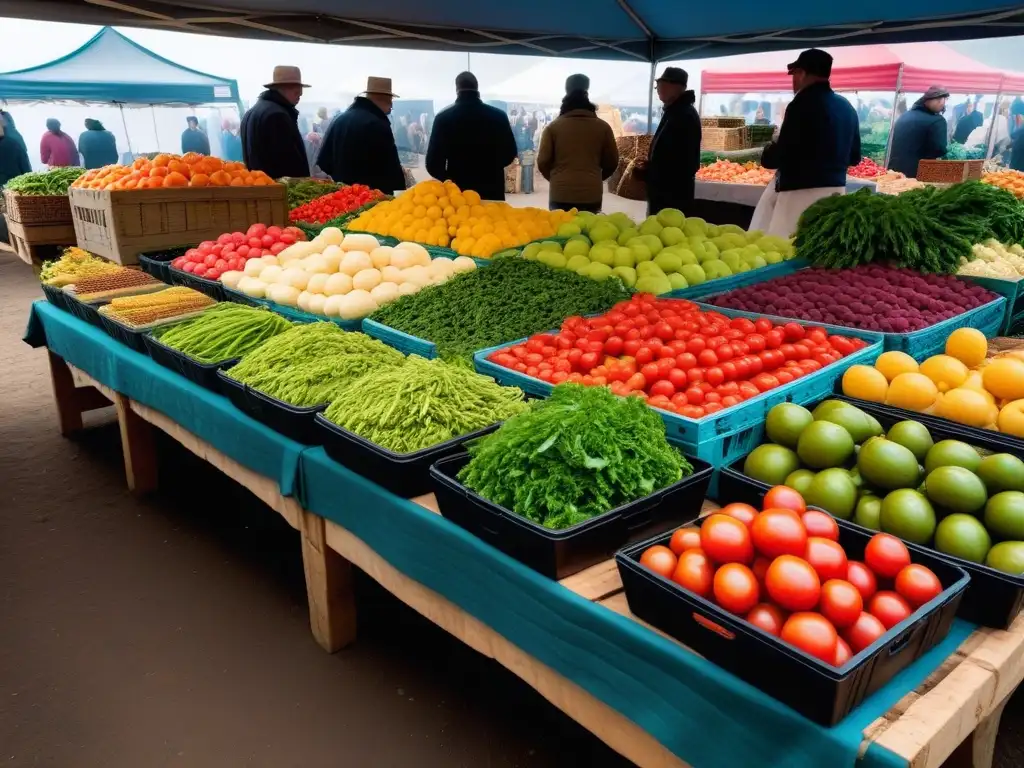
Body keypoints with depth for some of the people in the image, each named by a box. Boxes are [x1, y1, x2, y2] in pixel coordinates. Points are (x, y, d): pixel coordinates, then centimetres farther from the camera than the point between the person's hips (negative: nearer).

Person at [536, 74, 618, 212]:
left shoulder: (553, 127, 0)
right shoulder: (603, 127, 4)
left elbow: (542, 162, 0)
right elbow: (612, 162, 10)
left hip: (560, 194, -1)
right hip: (591, 195, 1)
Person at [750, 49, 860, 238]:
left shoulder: (803, 104, -13)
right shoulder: (847, 107, 12)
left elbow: (782, 155, -17)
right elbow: (854, 157, 18)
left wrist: (767, 153, 4)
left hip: (802, 192, -9)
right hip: (835, 191, 9)